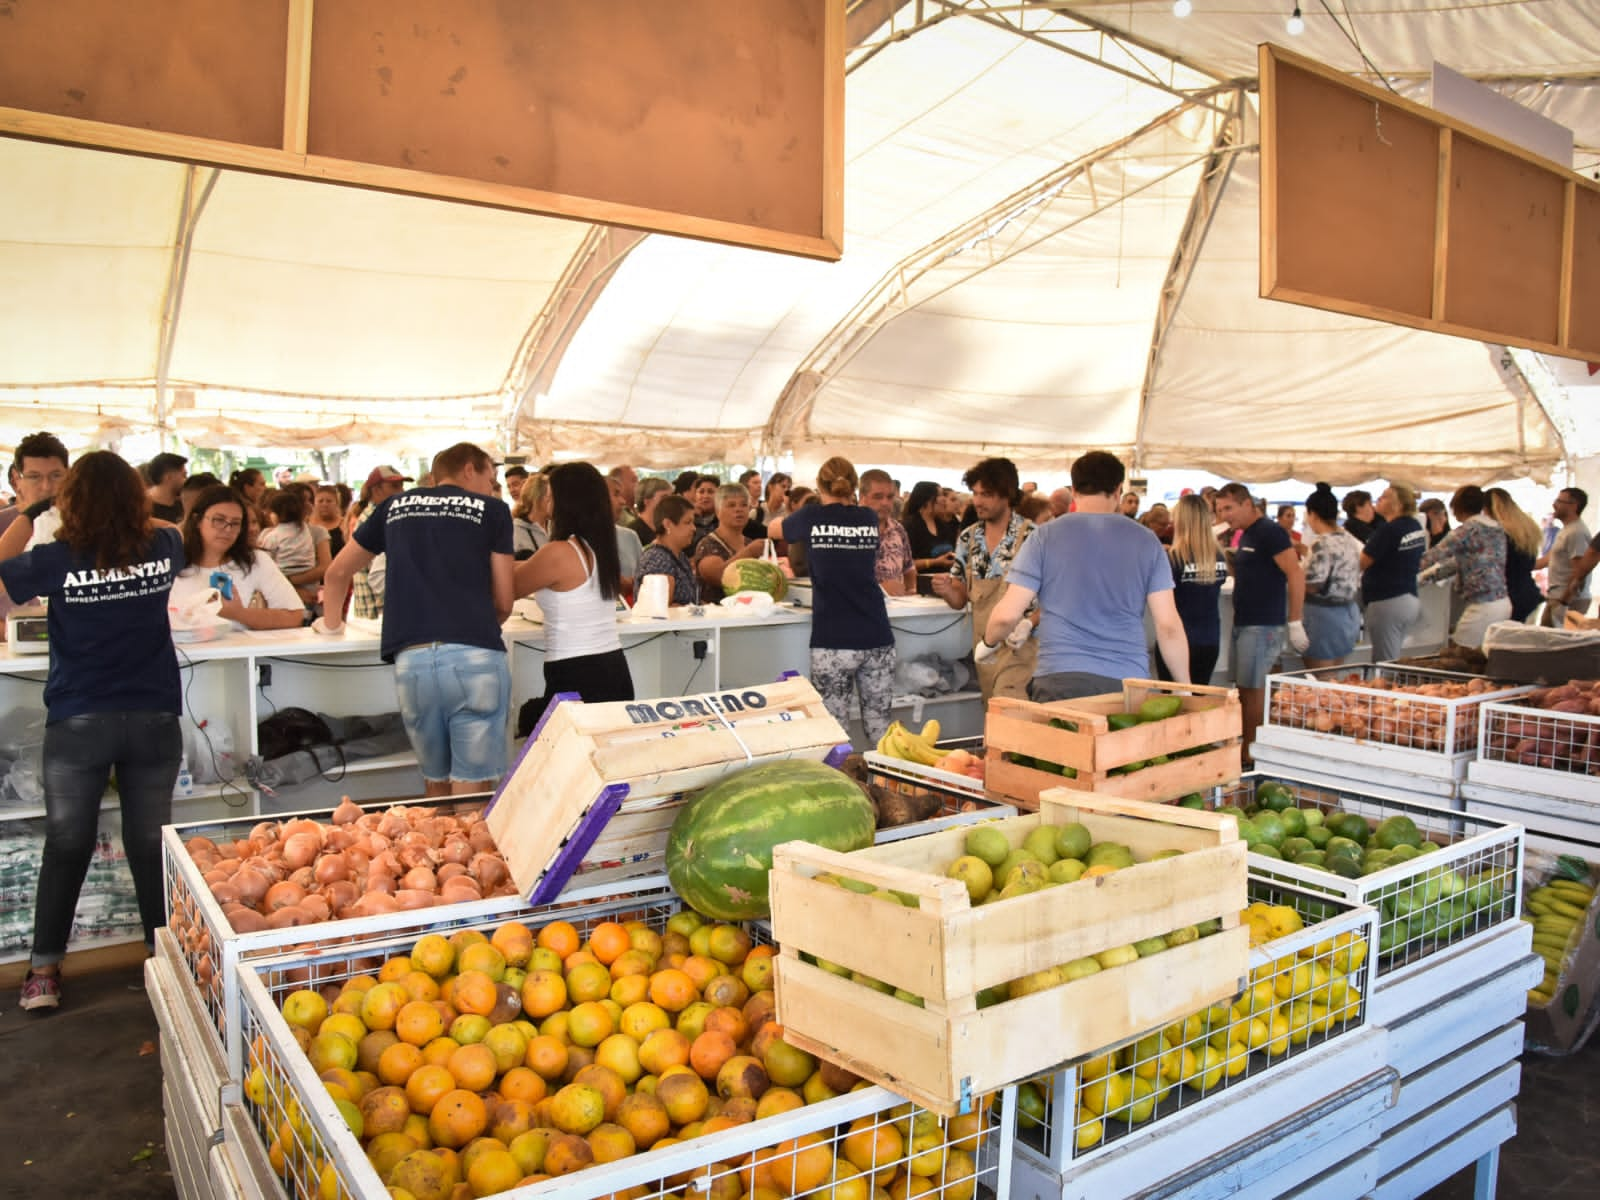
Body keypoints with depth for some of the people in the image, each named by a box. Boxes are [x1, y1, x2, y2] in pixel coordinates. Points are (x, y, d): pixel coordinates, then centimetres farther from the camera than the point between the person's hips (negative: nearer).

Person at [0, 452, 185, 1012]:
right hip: (154, 718, 1)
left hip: (78, 722, -1)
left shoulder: (56, 560, -10)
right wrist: (125, 507, 18)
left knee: (66, 847, 11)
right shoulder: (162, 549, -2)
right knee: (149, 843, 10)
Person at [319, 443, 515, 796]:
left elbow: (338, 572, 33)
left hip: (410, 658, 3)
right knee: (472, 793, 1)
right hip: (476, 657, -3)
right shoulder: (493, 509, 13)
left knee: (436, 783, 19)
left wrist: (331, 622, 50)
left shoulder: (395, 506, 23)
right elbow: (504, 602, 12)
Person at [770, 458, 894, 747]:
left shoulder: (811, 517, 2)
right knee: (879, 724, 8)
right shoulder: (869, 519, 9)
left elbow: (772, 529, 23)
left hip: (833, 642, -3)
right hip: (877, 639, 3)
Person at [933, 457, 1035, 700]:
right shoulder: (968, 538, 8)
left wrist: (1028, 623, -24)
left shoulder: (1031, 536, -9)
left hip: (1019, 645, -5)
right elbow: (960, 599, 11)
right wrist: (946, 590, -11)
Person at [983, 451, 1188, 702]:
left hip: (1060, 681, -1)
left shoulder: (1045, 537, 1)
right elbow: (1169, 626, 2)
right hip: (1129, 682, 1)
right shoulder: (1146, 541, 6)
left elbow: (1008, 614, -2)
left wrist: (988, 643, 18)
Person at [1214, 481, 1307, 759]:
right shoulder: (1245, 535, 16)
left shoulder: (1269, 532, -13)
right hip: (1243, 623, 9)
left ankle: (1252, 755, 2)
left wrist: (1294, 623, -19)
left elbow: (1296, 575, -18)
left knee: (1252, 691, -5)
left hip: (1263, 626, -9)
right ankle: (1244, 748, 18)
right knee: (1244, 689, 11)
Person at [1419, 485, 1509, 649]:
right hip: (1503, 603, 8)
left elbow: (1437, 554, -8)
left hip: (1483, 606, -8)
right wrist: (1431, 573, 25)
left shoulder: (1469, 529, -10)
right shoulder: (1496, 528, 14)